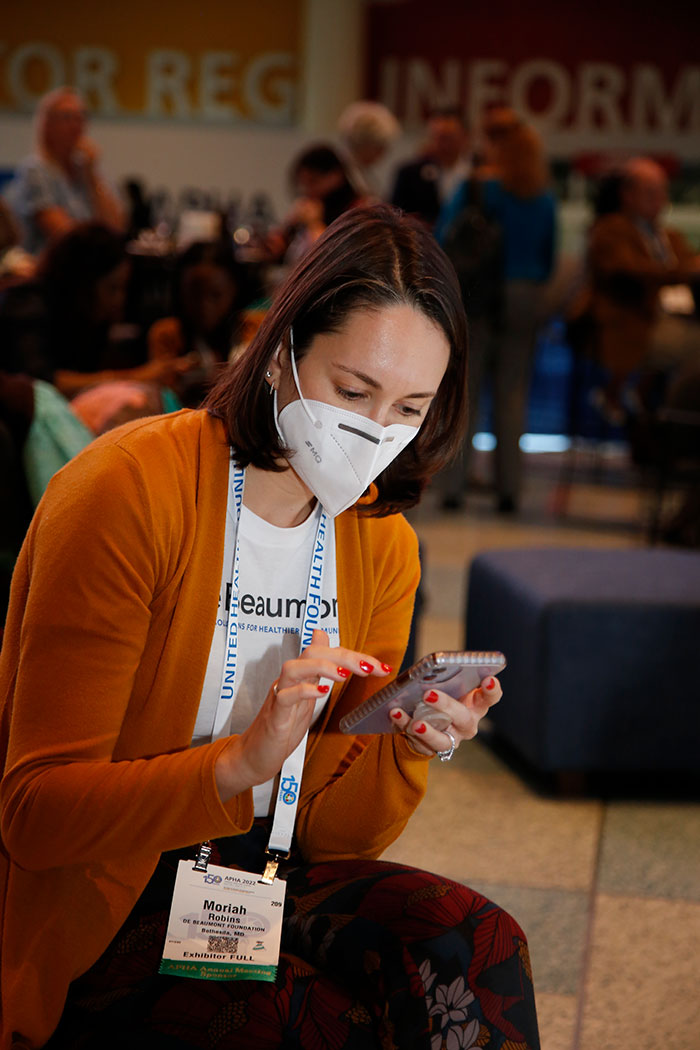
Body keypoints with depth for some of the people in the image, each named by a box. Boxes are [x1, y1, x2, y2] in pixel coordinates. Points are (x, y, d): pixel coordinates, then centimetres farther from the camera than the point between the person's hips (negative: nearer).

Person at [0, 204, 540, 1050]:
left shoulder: (381, 541, 3)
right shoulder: (129, 491, -16)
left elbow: (329, 830, 5)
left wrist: (409, 752, -17)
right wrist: (244, 762, -32)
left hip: (267, 882, 6)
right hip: (99, 917, -6)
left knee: (475, 941, -21)